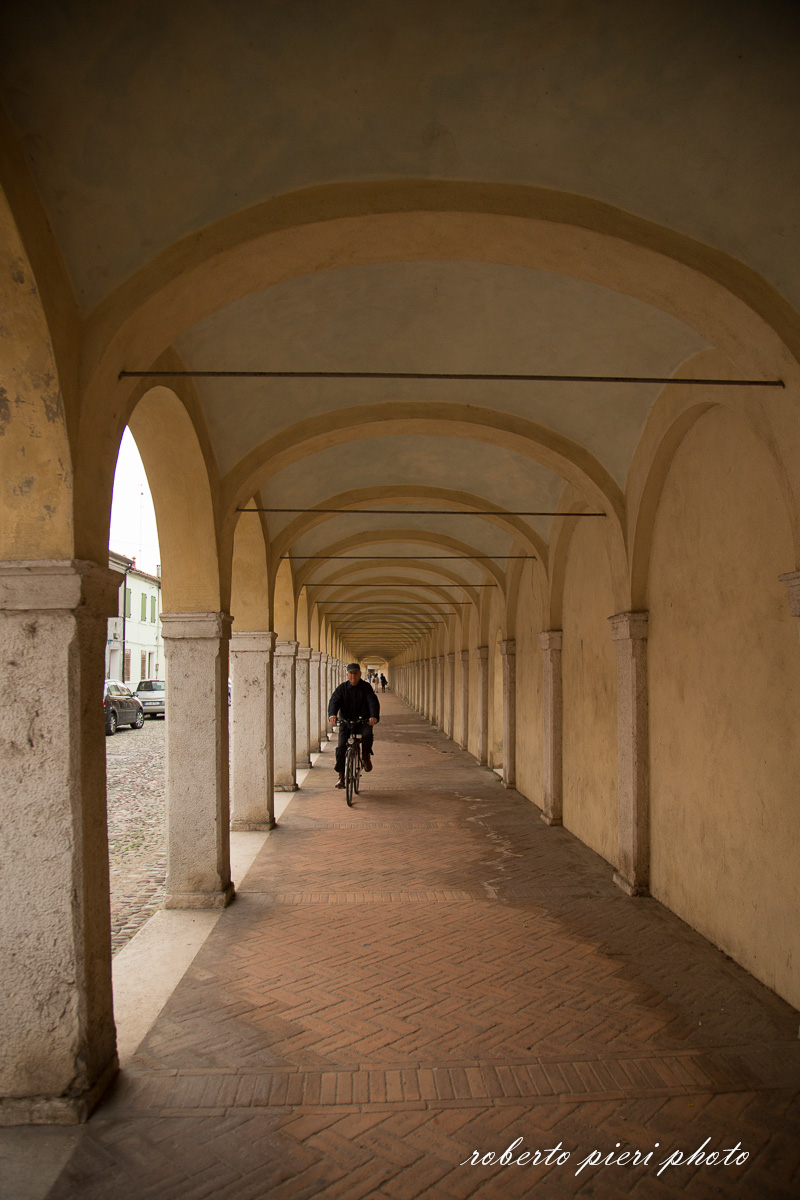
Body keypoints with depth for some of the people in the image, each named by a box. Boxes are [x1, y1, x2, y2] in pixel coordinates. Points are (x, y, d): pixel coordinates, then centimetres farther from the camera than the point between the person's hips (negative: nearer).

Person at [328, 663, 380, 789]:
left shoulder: (366, 687, -1)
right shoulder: (342, 688, 2)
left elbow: (373, 702, -13)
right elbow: (334, 701, -11)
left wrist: (374, 716, -33)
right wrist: (332, 714, -33)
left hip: (363, 721, -1)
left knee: (367, 735, -32)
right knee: (341, 747, -13)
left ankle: (366, 757, -3)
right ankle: (341, 777, -2)